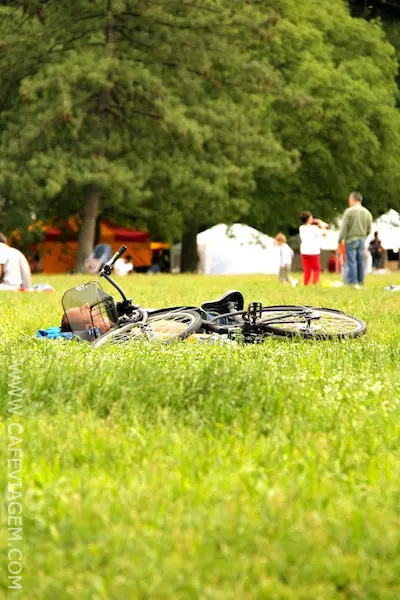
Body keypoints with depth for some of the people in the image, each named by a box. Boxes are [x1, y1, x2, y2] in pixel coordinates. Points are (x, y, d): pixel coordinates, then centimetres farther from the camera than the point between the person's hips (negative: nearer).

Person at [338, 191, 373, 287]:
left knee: (351, 262, -4)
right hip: (362, 240, 5)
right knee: (361, 262, 8)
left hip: (351, 240, -5)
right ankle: (360, 282, 11)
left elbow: (344, 228, -10)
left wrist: (340, 240, -5)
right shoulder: (367, 213, 9)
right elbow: (369, 229, 12)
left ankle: (352, 283, -6)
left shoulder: (349, 211, -8)